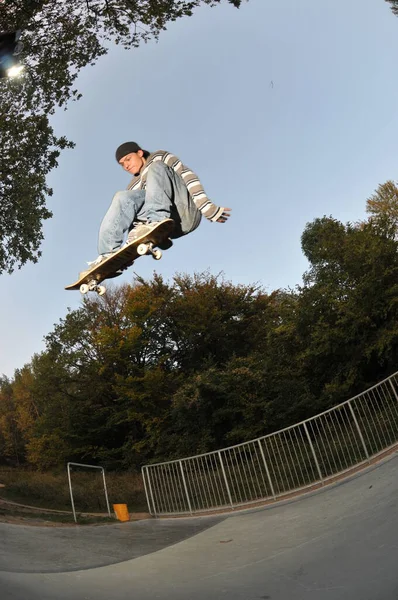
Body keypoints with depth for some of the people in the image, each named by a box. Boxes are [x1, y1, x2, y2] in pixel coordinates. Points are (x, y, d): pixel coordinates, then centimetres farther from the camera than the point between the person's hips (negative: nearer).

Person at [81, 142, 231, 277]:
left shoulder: (159, 158, 18)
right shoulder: (134, 186, 30)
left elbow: (187, 175, 3)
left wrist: (208, 208, -13)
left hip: (187, 213, -3)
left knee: (157, 167, -16)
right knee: (123, 198, -14)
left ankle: (156, 221, -38)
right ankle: (109, 254, -29)